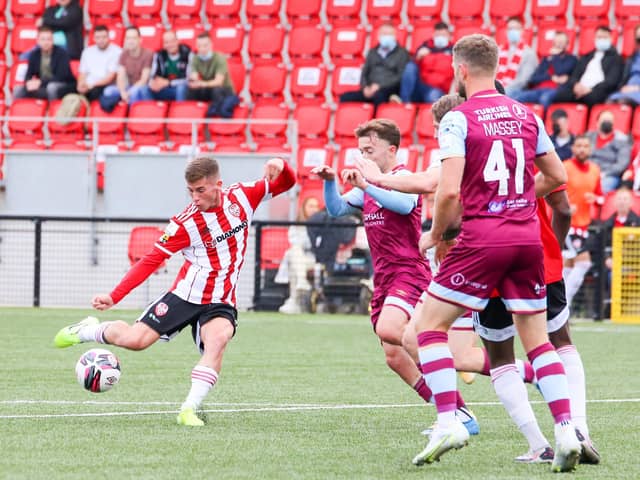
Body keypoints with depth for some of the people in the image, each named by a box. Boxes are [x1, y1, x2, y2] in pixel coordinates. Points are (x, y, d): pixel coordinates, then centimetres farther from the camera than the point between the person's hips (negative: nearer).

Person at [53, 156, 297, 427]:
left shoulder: (242, 197, -3)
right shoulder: (184, 223, -11)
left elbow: (285, 184, 7)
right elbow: (151, 261, -9)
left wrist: (280, 167, -19)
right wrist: (113, 296, -17)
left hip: (220, 303, 1)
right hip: (186, 294, -1)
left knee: (218, 339, -31)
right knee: (135, 340, -8)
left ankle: (189, 410, -30)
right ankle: (87, 331, 24)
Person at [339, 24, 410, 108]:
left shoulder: (402, 53, 6)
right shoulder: (373, 52, 23)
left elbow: (401, 77, -3)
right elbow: (364, 73, 21)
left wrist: (380, 86, -12)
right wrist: (365, 87, -2)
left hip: (389, 90, -5)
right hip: (371, 91, 5)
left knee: (378, 95, -42)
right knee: (345, 97, -20)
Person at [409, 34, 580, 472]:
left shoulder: (458, 120, -7)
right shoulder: (526, 116, 10)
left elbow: (449, 191, -16)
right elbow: (557, 176, 16)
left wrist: (436, 234, 1)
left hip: (482, 238, -5)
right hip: (528, 236, 5)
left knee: (429, 325, 5)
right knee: (538, 339, 10)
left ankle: (449, 422, -7)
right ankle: (567, 432, -1)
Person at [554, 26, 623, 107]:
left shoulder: (615, 58, 15)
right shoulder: (586, 57, 30)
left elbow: (612, 80, 0)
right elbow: (575, 76, 20)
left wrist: (591, 89, -14)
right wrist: (576, 85, -6)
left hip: (598, 92, -4)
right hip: (579, 90, 4)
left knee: (591, 96, -43)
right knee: (558, 96, -30)